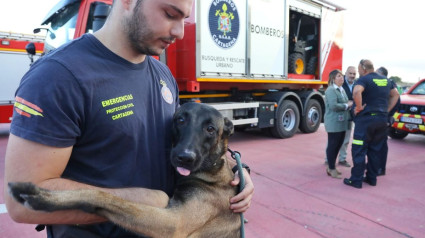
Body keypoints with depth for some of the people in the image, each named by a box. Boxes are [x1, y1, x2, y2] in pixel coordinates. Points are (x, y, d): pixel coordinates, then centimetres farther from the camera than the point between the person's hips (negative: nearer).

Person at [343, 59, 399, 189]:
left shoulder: (364, 79, -10)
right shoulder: (386, 80, 14)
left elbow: (356, 92, -31)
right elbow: (395, 95, 24)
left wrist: (359, 107, -18)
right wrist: (387, 110, 19)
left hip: (366, 119, -7)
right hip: (382, 120, 7)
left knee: (359, 151, -1)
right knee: (375, 151, 15)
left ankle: (356, 180, 2)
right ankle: (372, 178, 22)